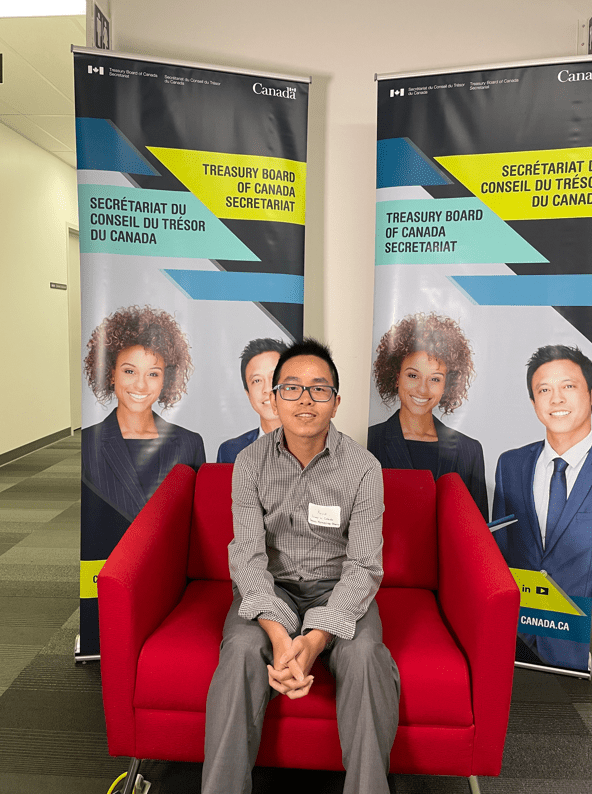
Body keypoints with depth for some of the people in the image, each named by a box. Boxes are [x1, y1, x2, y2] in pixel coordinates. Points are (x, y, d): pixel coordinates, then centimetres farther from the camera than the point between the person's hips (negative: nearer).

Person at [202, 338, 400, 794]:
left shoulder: (363, 468, -12)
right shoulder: (251, 462, -8)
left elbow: (363, 565, -15)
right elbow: (248, 555, -13)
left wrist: (315, 638, -30)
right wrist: (278, 634, -30)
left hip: (337, 589, 0)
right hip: (270, 587, 1)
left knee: (365, 656, -28)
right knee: (241, 650, -28)